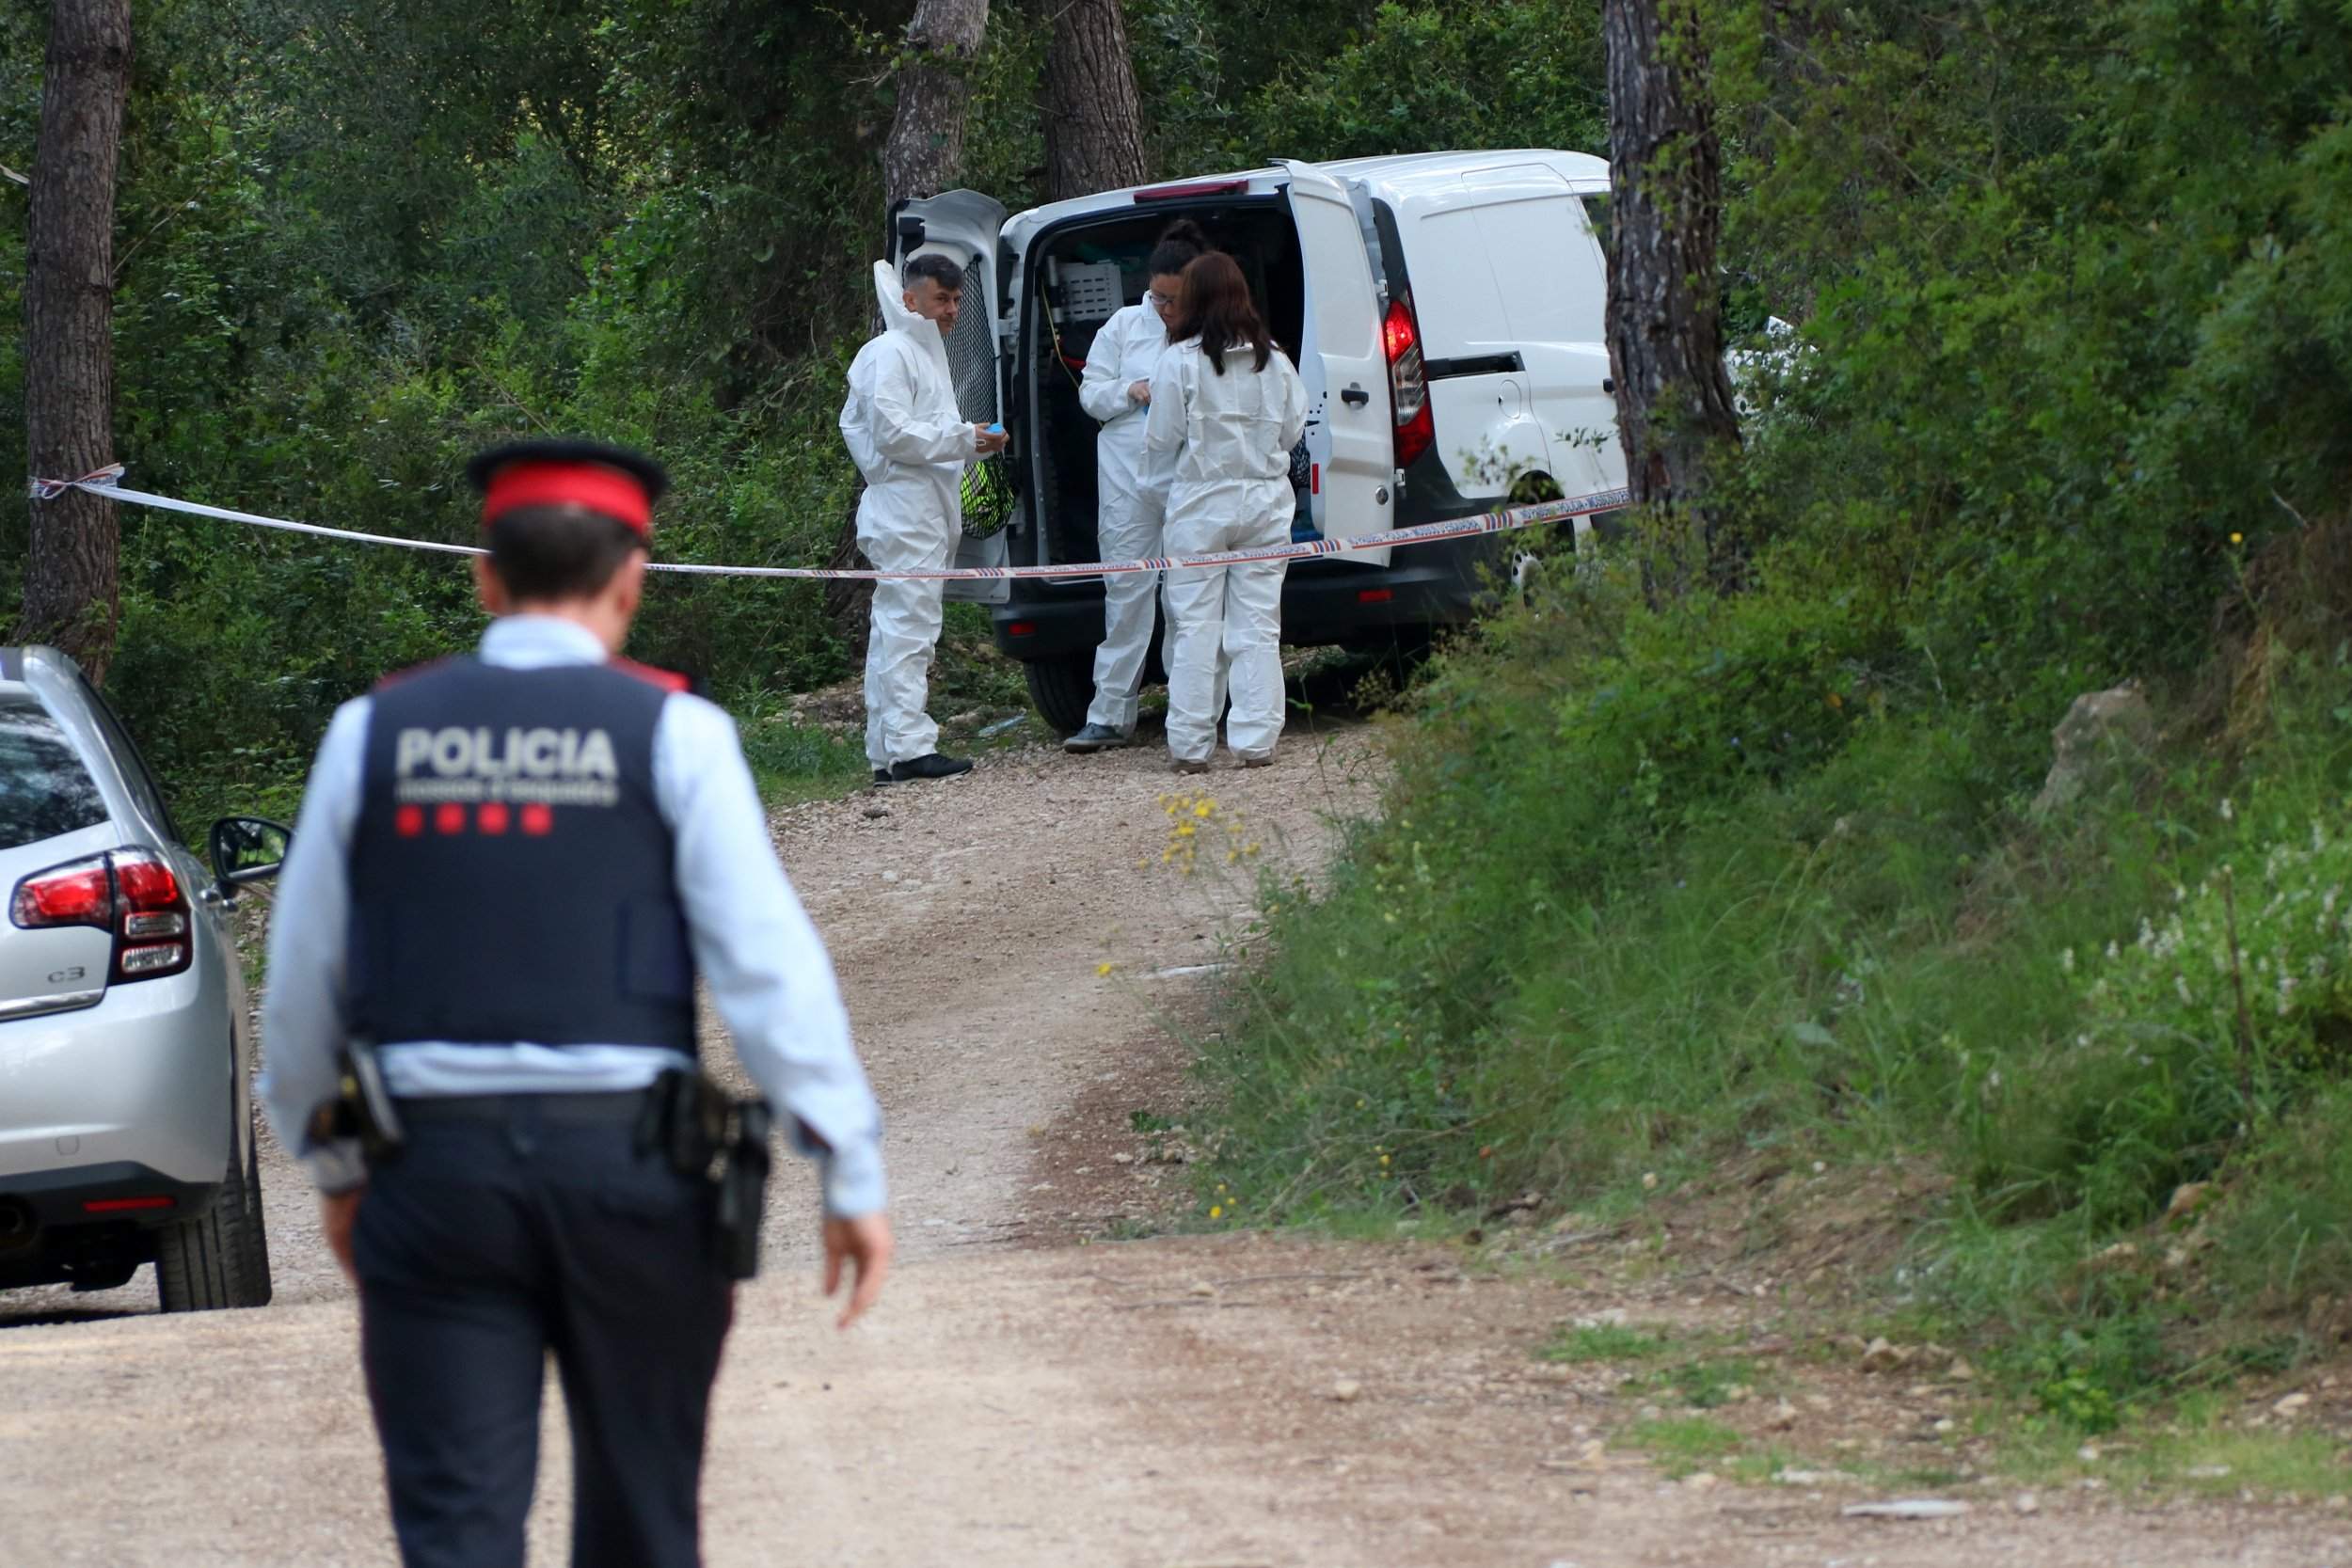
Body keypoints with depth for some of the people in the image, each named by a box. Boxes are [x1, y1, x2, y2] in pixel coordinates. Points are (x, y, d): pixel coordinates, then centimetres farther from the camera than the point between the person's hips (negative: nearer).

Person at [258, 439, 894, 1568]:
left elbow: (303, 981, 10)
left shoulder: (374, 734, 4)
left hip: (435, 1169, 1)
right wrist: (853, 1174, -4)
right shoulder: (670, 733, -2)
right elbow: (769, 965, -8)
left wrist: (332, 1166, 23)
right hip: (627, 1161, -1)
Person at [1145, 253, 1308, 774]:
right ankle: (1256, 741, 2)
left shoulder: (1180, 361, -9)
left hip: (1200, 503, -3)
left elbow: (1161, 438, -5)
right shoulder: (1274, 362, 3)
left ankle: (1191, 745, 2)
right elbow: (1293, 430, 10)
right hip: (1264, 503, 3)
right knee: (1257, 626, 5)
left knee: (1195, 627, 2)